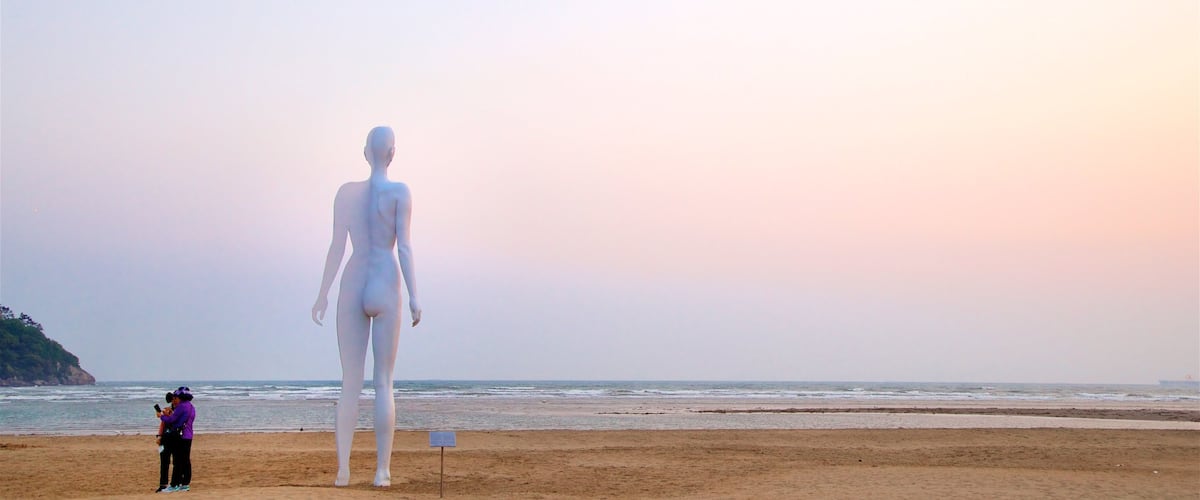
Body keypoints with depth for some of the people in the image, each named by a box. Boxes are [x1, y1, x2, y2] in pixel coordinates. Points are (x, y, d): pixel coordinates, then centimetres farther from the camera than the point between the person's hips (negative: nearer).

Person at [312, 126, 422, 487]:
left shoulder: (346, 191, 7)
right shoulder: (399, 192, -2)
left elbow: (337, 245, 3)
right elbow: (403, 246, -8)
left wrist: (323, 294, 7)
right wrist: (413, 295, -9)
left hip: (352, 287, 3)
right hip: (385, 288, -3)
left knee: (350, 384, 5)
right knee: (383, 382, 0)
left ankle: (343, 469, 0)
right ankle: (382, 470, -3)